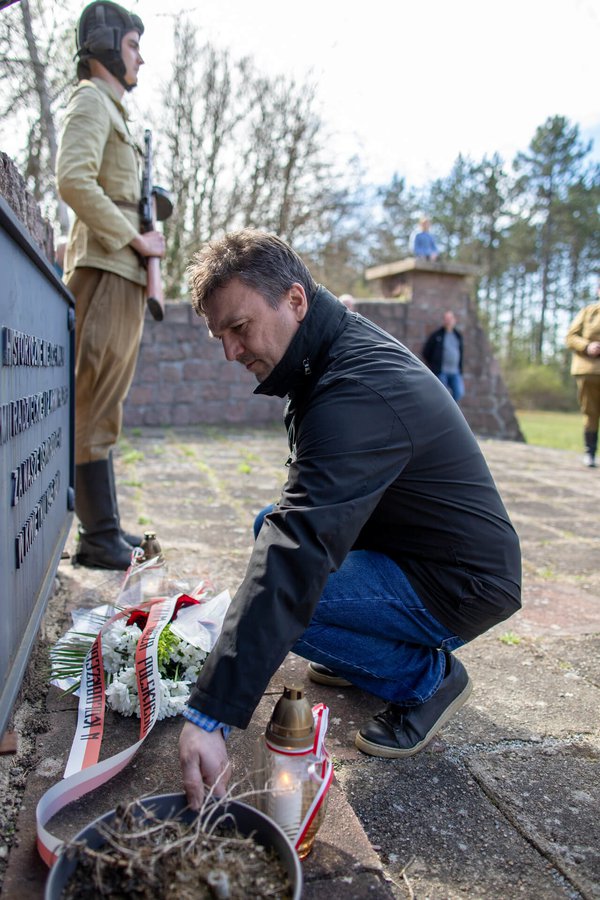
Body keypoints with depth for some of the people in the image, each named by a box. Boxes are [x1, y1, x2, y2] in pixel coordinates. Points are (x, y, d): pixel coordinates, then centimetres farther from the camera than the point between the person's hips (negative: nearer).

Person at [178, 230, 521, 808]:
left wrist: (211, 716, -39)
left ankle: (427, 677, 0)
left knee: (283, 589, -22)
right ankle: (371, 656, 19)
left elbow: (297, 555, -39)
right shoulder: (347, 340, 1)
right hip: (416, 543, 10)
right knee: (273, 524, 10)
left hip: (460, 586, -9)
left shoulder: (354, 393, -30)